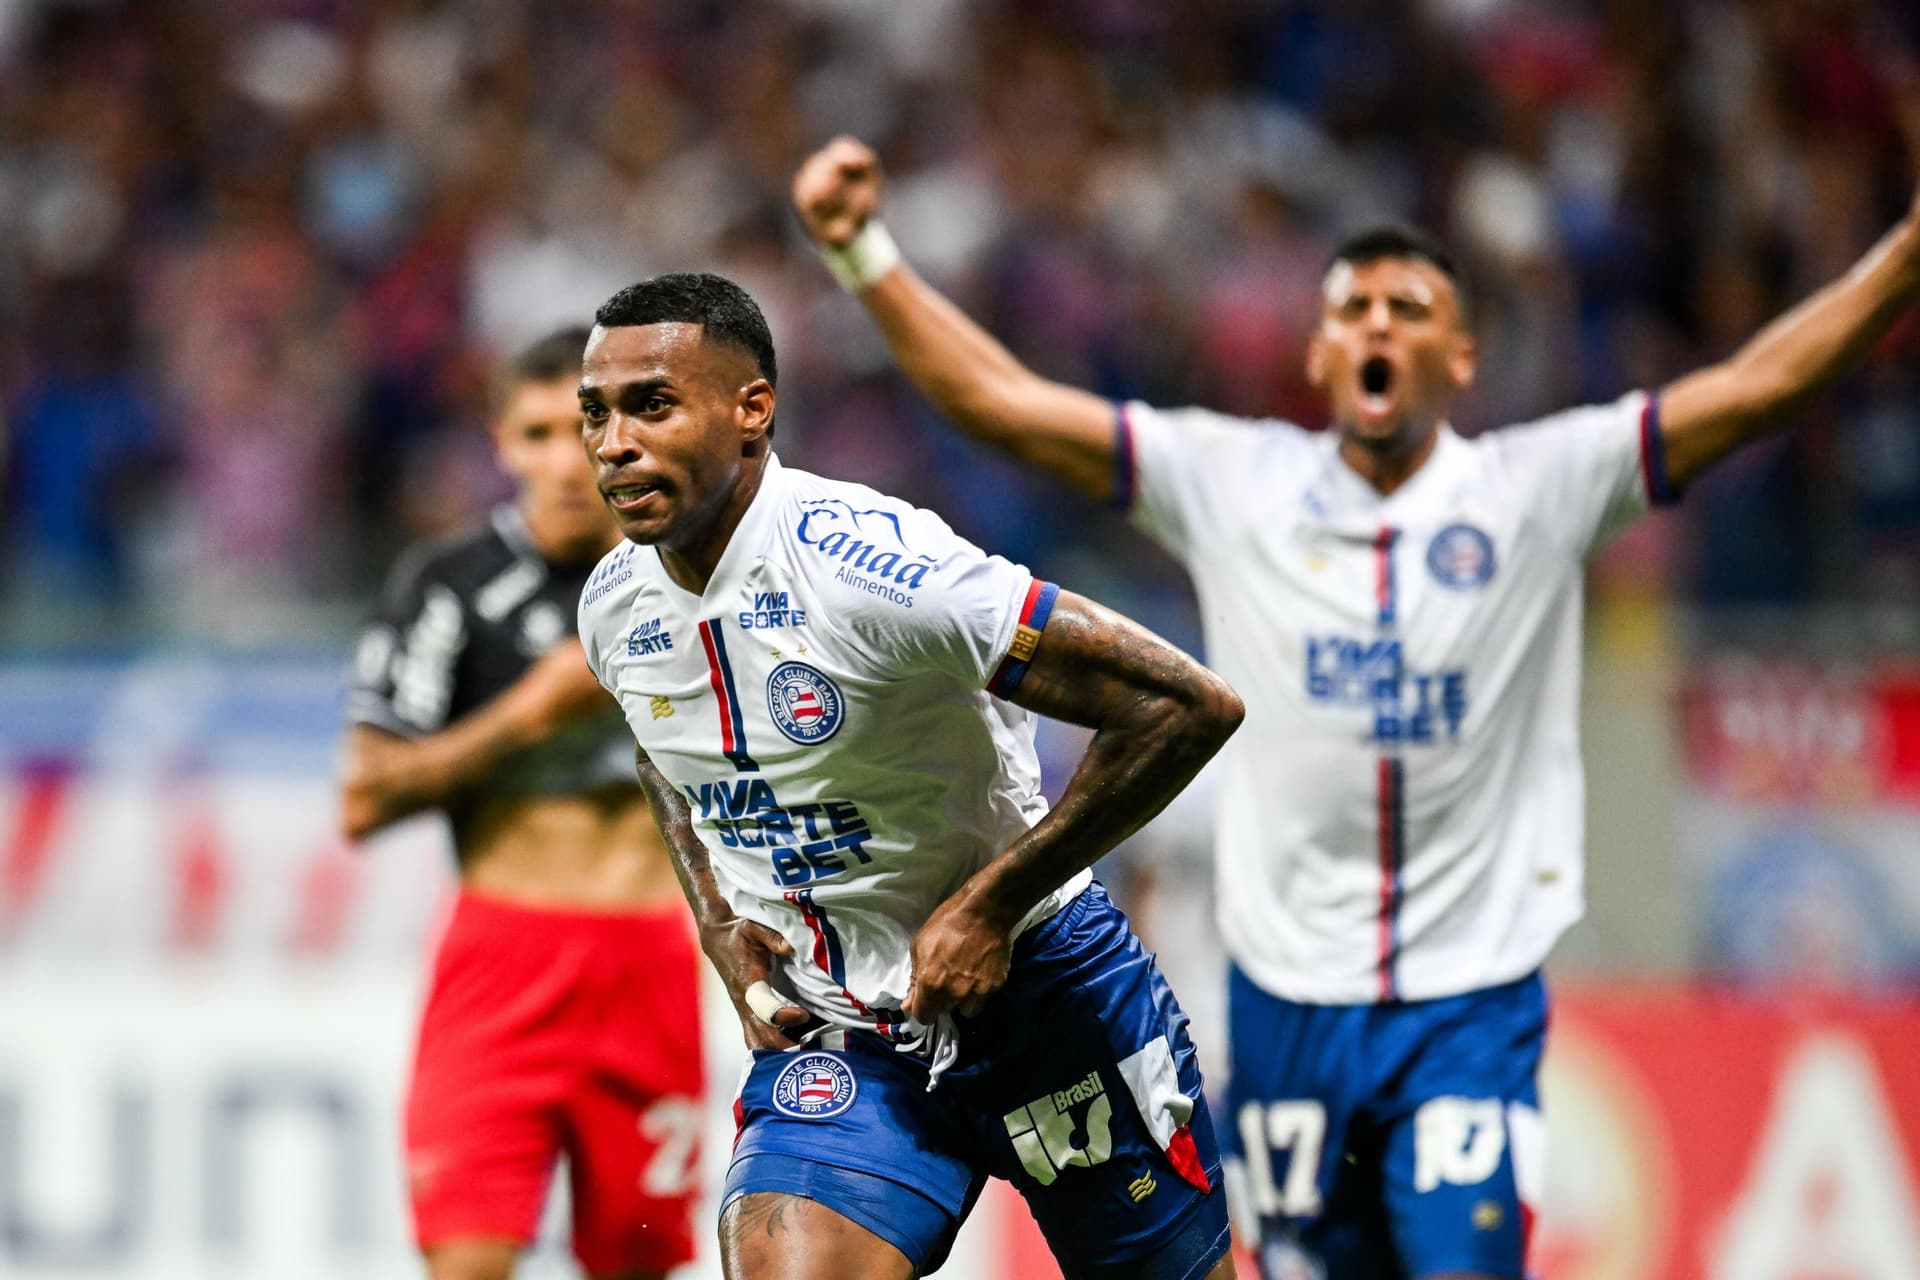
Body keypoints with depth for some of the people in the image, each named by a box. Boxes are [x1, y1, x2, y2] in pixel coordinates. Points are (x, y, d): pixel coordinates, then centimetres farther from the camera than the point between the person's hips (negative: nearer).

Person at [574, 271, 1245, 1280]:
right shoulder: (614, 608, -3)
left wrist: (989, 906, -20)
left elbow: (1188, 706, -26)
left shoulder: (864, 566, -25)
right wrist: (719, 924, 4)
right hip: (827, 1036, 4)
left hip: (1038, 996, -4)